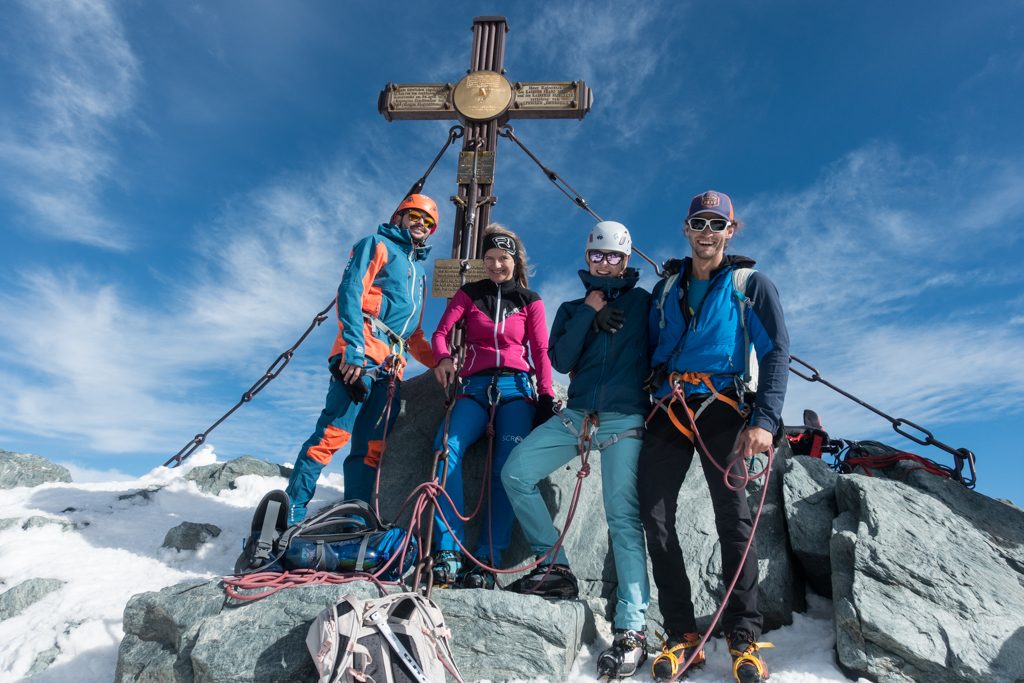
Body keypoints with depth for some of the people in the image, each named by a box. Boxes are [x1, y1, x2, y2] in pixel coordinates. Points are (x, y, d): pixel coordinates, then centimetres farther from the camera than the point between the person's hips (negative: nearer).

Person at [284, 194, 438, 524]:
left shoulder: (418, 274, 31)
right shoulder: (376, 245, 10)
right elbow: (349, 294, -7)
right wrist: (354, 349, -20)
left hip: (391, 367, 7)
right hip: (360, 357, -7)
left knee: (372, 448, 2)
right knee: (334, 433, -15)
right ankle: (291, 514, -10)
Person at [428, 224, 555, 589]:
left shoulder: (530, 301, 14)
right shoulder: (469, 293, 15)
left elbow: (540, 351, 9)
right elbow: (441, 332, 6)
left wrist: (546, 395, -4)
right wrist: (443, 358, -17)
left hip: (516, 388, 0)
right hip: (476, 387, 1)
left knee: (508, 468, -18)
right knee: (447, 446, -26)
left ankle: (487, 560, -17)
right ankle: (448, 551, -27)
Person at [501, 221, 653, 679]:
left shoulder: (644, 303, 9)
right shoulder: (573, 309, 17)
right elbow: (560, 360, 1)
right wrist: (590, 312, -4)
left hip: (626, 421, -4)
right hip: (576, 415, 4)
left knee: (623, 518, -11)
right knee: (516, 473, -7)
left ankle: (631, 630, -5)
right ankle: (555, 567, 5)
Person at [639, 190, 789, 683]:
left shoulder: (751, 285, 8)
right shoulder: (667, 289, 19)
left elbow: (776, 354, 0)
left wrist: (765, 420, -13)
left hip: (720, 409, -3)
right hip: (667, 410, 4)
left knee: (734, 519, -4)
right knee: (655, 518, -3)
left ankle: (744, 640, 8)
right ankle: (682, 636, 6)